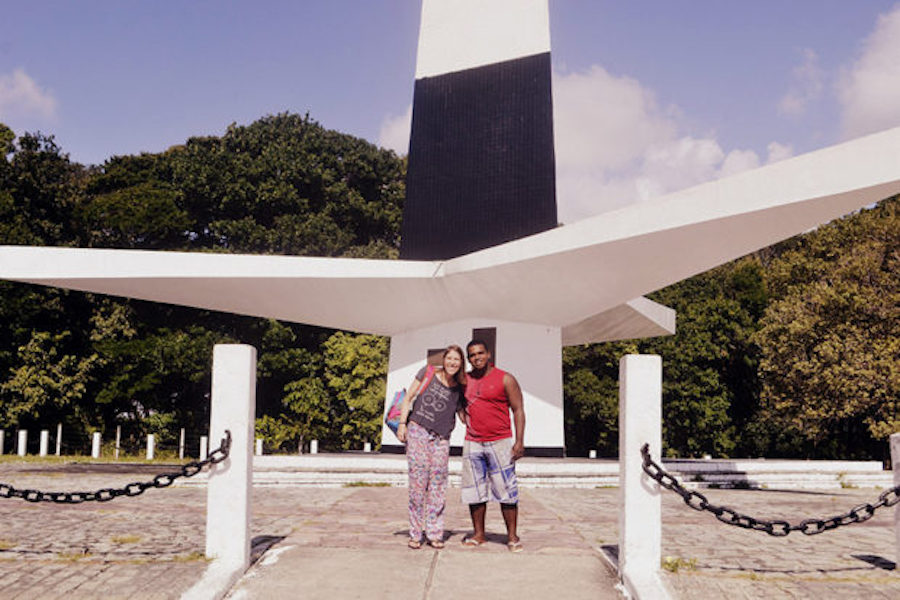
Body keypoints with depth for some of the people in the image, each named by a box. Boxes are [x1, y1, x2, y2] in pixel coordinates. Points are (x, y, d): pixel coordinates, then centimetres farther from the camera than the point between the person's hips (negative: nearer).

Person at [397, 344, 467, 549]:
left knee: (438, 485, 0)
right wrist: (402, 423, -3)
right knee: (418, 482, -5)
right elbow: (408, 398, 6)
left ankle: (435, 533, 10)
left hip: (441, 440, 2)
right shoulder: (427, 373, 6)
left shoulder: (459, 390, 9)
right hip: (417, 432, -2)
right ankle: (415, 534, 3)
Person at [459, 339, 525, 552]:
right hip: (472, 444, 4)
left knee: (506, 489, -4)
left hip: (500, 443, -4)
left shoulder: (505, 379, -2)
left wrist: (520, 441, -11)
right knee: (474, 490, 6)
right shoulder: (466, 380, 11)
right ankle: (478, 534, 17)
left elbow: (518, 410, -3)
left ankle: (512, 536, 4)